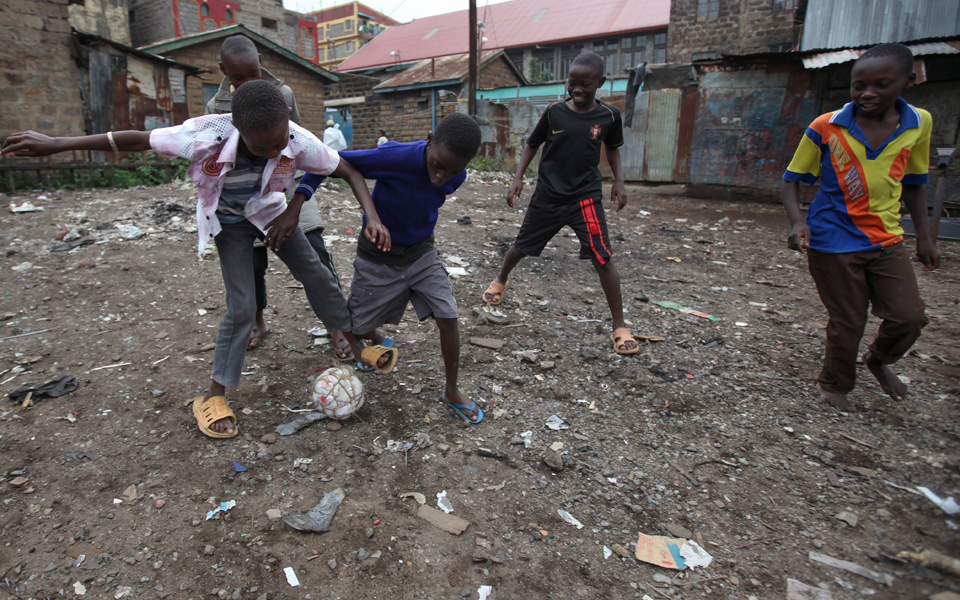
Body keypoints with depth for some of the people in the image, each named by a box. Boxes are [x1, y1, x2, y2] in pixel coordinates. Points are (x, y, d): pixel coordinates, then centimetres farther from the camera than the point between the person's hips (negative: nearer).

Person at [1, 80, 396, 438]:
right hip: (228, 222, -3)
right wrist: (55, 144, -17)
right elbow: (134, 140, -25)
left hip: (270, 211, 3)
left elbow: (349, 172, -23)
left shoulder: (298, 141, -34)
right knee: (242, 304, -10)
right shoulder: (206, 138, -38)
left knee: (315, 273, 3)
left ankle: (358, 345, 22)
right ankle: (214, 397, 4)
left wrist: (372, 217, -37)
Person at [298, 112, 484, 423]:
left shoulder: (456, 177, -14)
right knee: (358, 329, 7)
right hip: (378, 256, -2)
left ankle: (452, 392, 12)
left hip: (421, 252, 3)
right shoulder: (395, 158, -32)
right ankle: (379, 339, 46)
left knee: (448, 317, -9)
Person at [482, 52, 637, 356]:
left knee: (603, 258, -11)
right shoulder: (554, 112, -4)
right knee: (522, 245, 16)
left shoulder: (609, 115, -3)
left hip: (585, 197, -1)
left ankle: (620, 327, 1)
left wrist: (618, 181, 2)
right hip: (547, 195, 1)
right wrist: (518, 177, -4)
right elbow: (532, 144, 7)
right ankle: (500, 280, 50)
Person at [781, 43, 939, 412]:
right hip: (834, 241, -3)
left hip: (887, 240, 4)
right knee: (847, 322, 5)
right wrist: (798, 222, -20)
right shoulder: (825, 128, -9)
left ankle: (878, 359, 36)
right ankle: (834, 384, 30)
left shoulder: (919, 123, 2)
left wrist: (923, 236, 12)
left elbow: (912, 183, 13)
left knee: (909, 317, 3)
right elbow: (792, 179, -3)